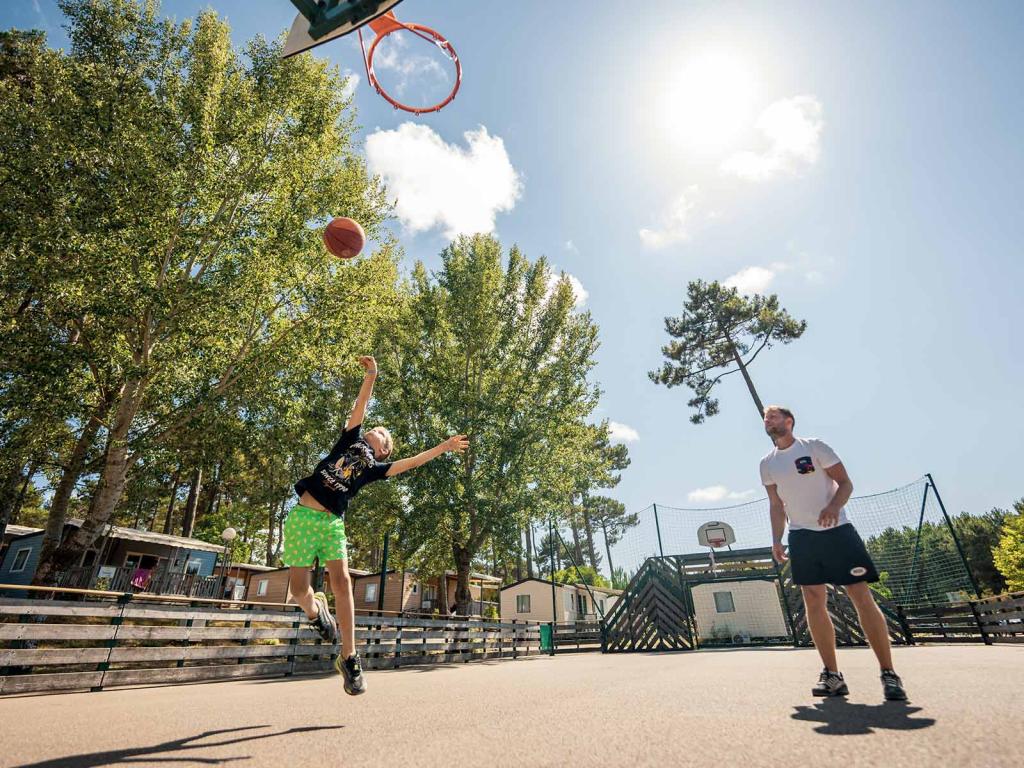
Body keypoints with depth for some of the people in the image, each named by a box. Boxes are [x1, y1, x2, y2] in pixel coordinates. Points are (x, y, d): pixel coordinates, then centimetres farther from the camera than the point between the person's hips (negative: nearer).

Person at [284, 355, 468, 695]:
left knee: (342, 582, -12)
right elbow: (361, 406, 5)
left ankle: (348, 657, -2)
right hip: (302, 516, -1)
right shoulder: (351, 439, 11)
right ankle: (315, 610, 34)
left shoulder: (374, 467, 12)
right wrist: (371, 375, 0)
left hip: (332, 523, 1)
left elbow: (412, 462, 9)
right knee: (299, 588, -2)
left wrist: (443, 447, 7)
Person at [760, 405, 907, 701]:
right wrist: (776, 540, 6)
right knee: (814, 603, 2)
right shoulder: (767, 464, 8)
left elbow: (845, 483, -4)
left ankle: (889, 674, 6)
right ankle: (832, 674, 10)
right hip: (802, 536, 4)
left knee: (862, 597, -6)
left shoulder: (814, 446, -3)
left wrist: (834, 506, -23)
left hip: (837, 530, -3)